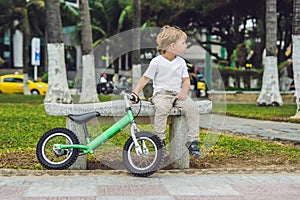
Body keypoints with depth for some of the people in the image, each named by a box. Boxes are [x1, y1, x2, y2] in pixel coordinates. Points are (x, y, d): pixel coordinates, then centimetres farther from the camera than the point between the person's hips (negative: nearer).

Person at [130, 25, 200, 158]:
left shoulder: (181, 62, 12)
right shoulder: (156, 62, -1)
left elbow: (186, 80, 12)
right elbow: (145, 78, 2)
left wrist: (184, 91, -9)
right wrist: (135, 92, -9)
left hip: (178, 93, 4)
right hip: (161, 93, -4)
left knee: (192, 107, -23)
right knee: (162, 107, -37)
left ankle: (193, 141, -17)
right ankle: (160, 139, -28)